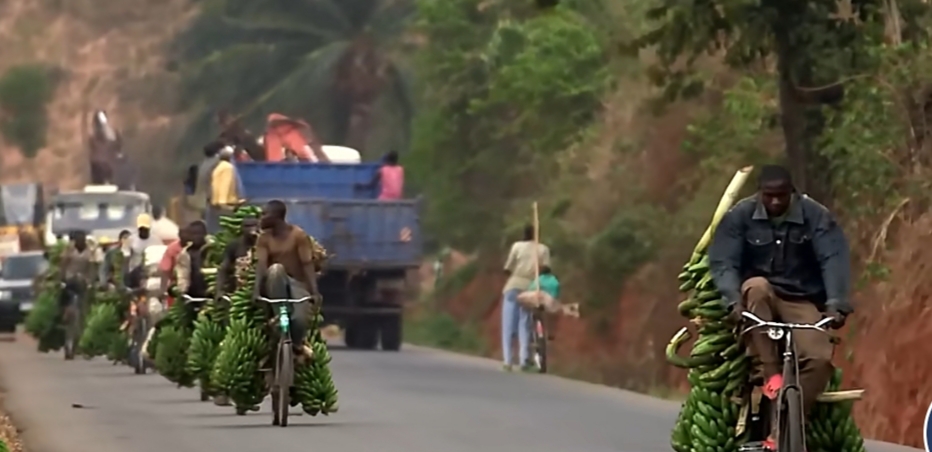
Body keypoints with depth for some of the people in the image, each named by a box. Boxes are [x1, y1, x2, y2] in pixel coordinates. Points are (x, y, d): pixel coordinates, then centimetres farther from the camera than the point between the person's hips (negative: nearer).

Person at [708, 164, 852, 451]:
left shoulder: (816, 216, -9)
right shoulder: (740, 216, -8)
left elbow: (835, 260, -20)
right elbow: (723, 262, -16)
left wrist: (836, 305, -36)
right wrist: (734, 300, -35)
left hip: (801, 301, 0)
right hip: (759, 298, 0)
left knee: (820, 358, -26)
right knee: (756, 287, -37)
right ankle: (770, 375, -32)